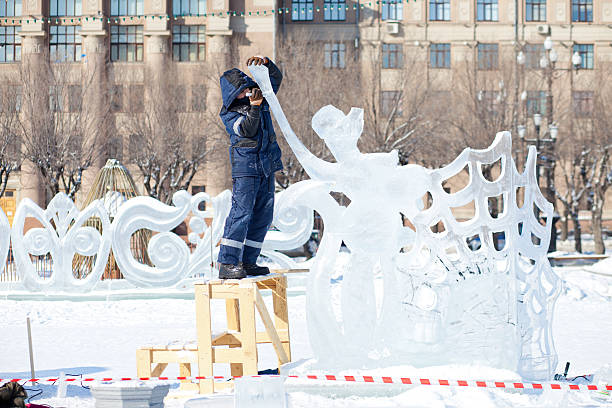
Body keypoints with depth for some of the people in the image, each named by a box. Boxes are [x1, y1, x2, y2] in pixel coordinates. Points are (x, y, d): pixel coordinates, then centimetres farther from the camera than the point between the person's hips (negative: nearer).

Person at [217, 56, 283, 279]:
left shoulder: (259, 96, 10)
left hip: (267, 164, 7)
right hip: (245, 164, -7)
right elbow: (247, 130, -19)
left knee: (263, 214, 6)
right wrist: (253, 107, -33)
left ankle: (247, 262, 11)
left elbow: (276, 77, 12)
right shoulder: (228, 113, -5)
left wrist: (265, 62, -8)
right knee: (242, 211, -16)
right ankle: (227, 263, -18)